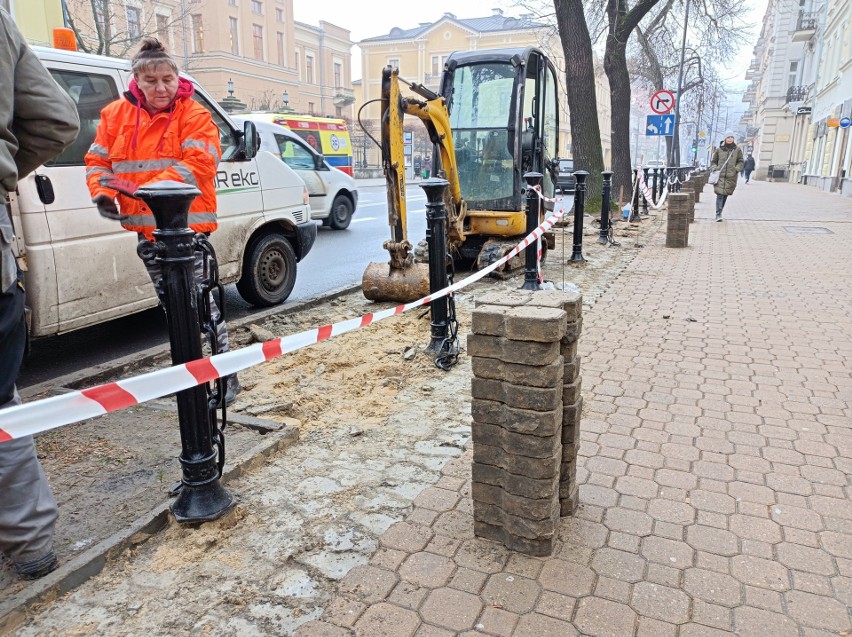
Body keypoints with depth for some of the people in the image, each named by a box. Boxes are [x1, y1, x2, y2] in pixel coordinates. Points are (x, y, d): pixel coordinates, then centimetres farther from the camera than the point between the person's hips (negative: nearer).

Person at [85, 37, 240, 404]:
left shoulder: (194, 115, -5)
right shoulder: (116, 115, 9)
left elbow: (198, 163, -18)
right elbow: (97, 160, 10)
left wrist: (159, 186, -29)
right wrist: (102, 192, -10)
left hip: (186, 223, -6)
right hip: (145, 226, 6)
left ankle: (225, 373, -1)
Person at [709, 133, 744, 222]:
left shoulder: (737, 150, 8)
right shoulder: (719, 150, 6)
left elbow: (740, 162, 13)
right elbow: (713, 161, 16)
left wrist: (737, 169, -4)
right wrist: (714, 168, -1)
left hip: (731, 176, 2)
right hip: (720, 175, -2)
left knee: (725, 194, 6)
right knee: (720, 194, -13)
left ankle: (719, 212, 18)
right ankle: (718, 214, -14)